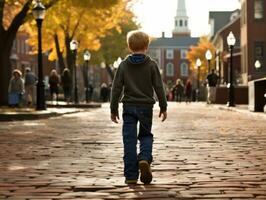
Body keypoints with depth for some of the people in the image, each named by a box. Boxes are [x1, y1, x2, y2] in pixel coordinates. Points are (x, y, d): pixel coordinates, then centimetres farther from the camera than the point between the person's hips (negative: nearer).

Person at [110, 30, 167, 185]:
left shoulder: (124, 65, 0)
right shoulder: (151, 65, -3)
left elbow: (116, 89, 0)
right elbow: (159, 87, -3)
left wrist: (114, 109, 7)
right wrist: (163, 107, 6)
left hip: (129, 107, 0)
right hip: (146, 107, 0)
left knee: (129, 140, 3)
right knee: (146, 135, 17)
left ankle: (131, 175, 2)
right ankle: (144, 158, -13)